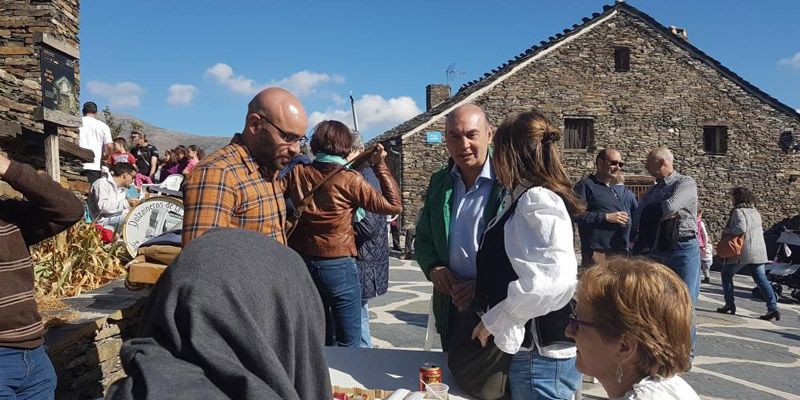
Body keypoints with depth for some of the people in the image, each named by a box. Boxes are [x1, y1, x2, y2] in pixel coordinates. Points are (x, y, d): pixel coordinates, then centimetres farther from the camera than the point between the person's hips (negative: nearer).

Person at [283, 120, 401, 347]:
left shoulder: (297, 173, -2)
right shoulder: (349, 180, -13)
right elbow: (393, 205, -10)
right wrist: (380, 166, -4)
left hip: (303, 262, 5)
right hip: (338, 266, -5)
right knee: (348, 343, 7)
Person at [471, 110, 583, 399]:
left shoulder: (538, 200, -17)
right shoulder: (523, 198, 12)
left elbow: (553, 281, -29)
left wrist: (493, 321, -20)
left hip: (540, 357, -9)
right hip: (529, 350, 9)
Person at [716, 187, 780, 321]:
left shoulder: (738, 211, -12)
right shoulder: (755, 212, 14)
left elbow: (740, 227, -26)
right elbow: (760, 231, 21)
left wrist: (727, 231, -10)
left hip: (742, 252, -7)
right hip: (758, 252, 7)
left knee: (726, 274, 11)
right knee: (761, 279, 6)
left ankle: (730, 304, 12)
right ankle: (773, 308, -2)